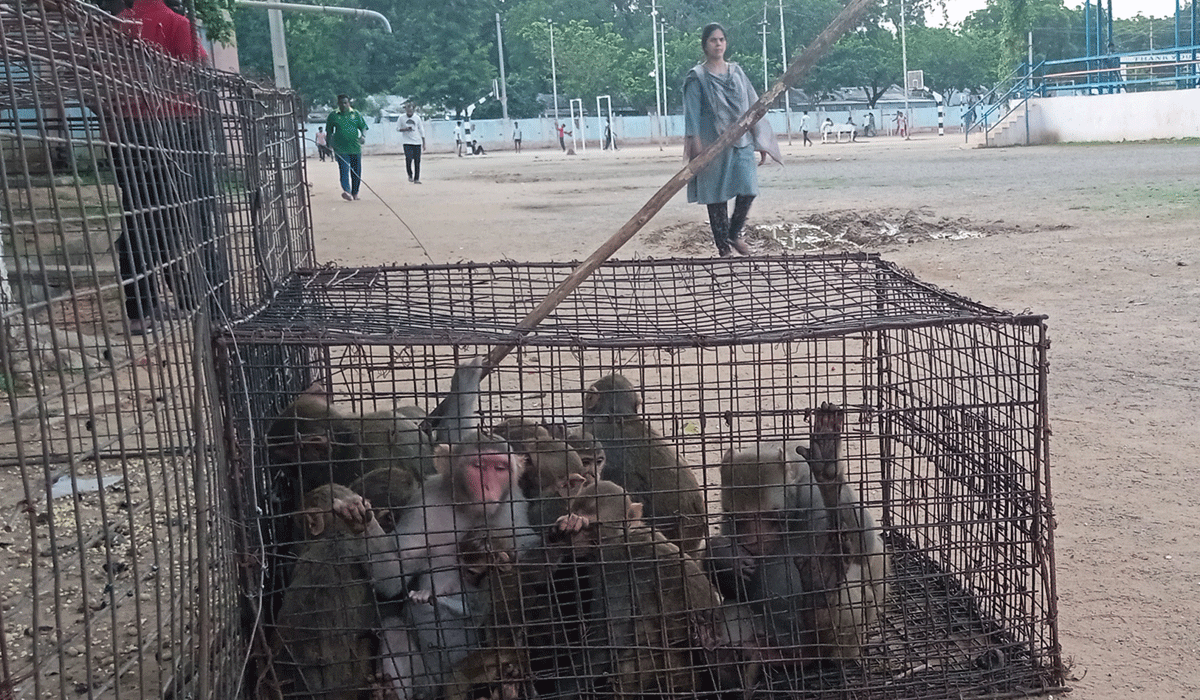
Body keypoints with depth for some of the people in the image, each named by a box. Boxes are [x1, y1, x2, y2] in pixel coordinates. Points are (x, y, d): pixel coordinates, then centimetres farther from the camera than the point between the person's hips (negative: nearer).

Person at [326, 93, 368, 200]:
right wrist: (329, 144, 9)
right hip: (340, 149, -3)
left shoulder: (355, 114, 9)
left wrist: (363, 136, -10)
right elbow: (329, 131, 12)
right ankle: (346, 191, -33)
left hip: (355, 148, 3)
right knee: (344, 170, -18)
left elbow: (363, 127, 11)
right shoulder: (333, 115, 6)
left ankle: (355, 193, 20)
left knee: (356, 171, 6)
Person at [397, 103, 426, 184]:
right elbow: (397, 128, 9)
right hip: (407, 142, -1)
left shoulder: (417, 117, 3)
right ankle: (410, 175, 10)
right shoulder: (402, 118, 1)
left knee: (417, 161, -1)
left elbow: (421, 130, 9)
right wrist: (405, 129, -12)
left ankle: (416, 179, 7)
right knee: (408, 159, -13)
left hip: (417, 142, 1)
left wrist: (424, 143, 7)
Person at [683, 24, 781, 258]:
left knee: (748, 190, -5)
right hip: (714, 144, -4)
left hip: (741, 141, 4)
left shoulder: (737, 71, 13)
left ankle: (734, 234, 17)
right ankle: (722, 246, 9)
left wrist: (760, 139, 12)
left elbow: (752, 104, 15)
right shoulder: (697, 77, -1)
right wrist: (696, 143, -16)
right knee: (717, 195, 0)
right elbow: (692, 112, -6)